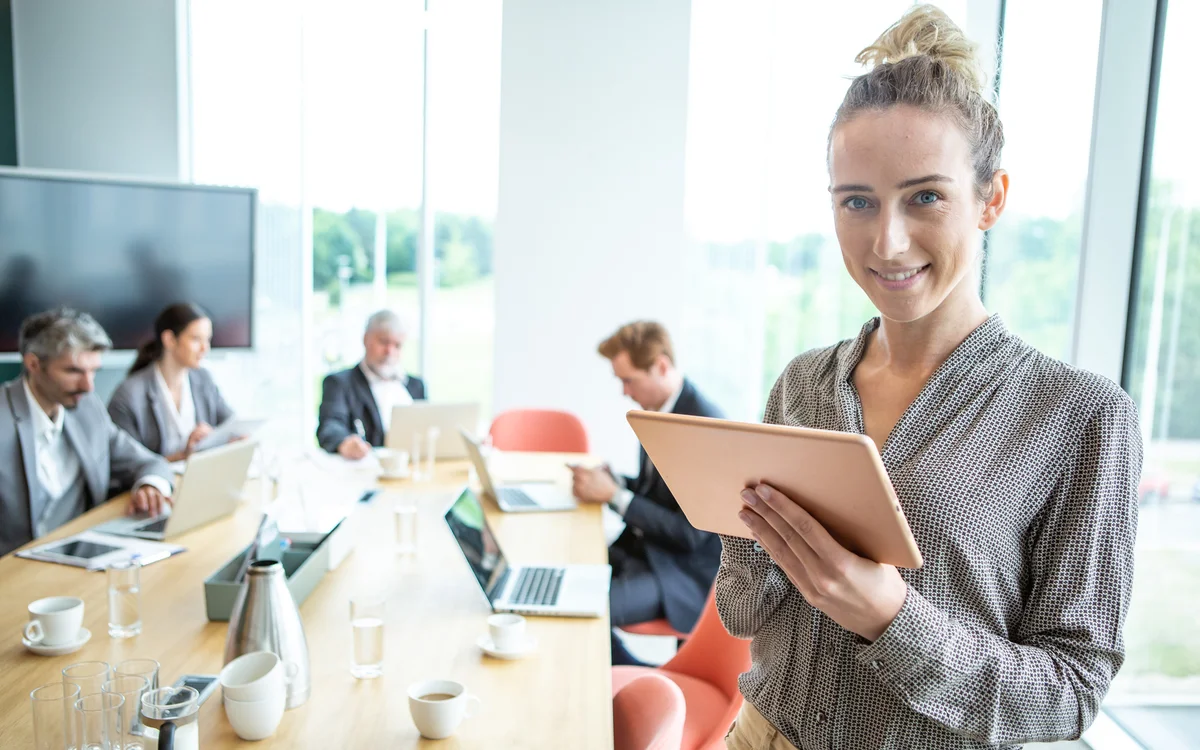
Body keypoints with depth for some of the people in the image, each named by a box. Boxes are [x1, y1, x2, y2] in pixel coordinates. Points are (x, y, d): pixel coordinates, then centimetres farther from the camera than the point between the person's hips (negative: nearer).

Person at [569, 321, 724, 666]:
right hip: (644, 546, 9)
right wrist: (609, 480, -3)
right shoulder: (658, 410, 4)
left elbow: (690, 533, -22)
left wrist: (614, 495, -22)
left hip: (686, 569, -9)